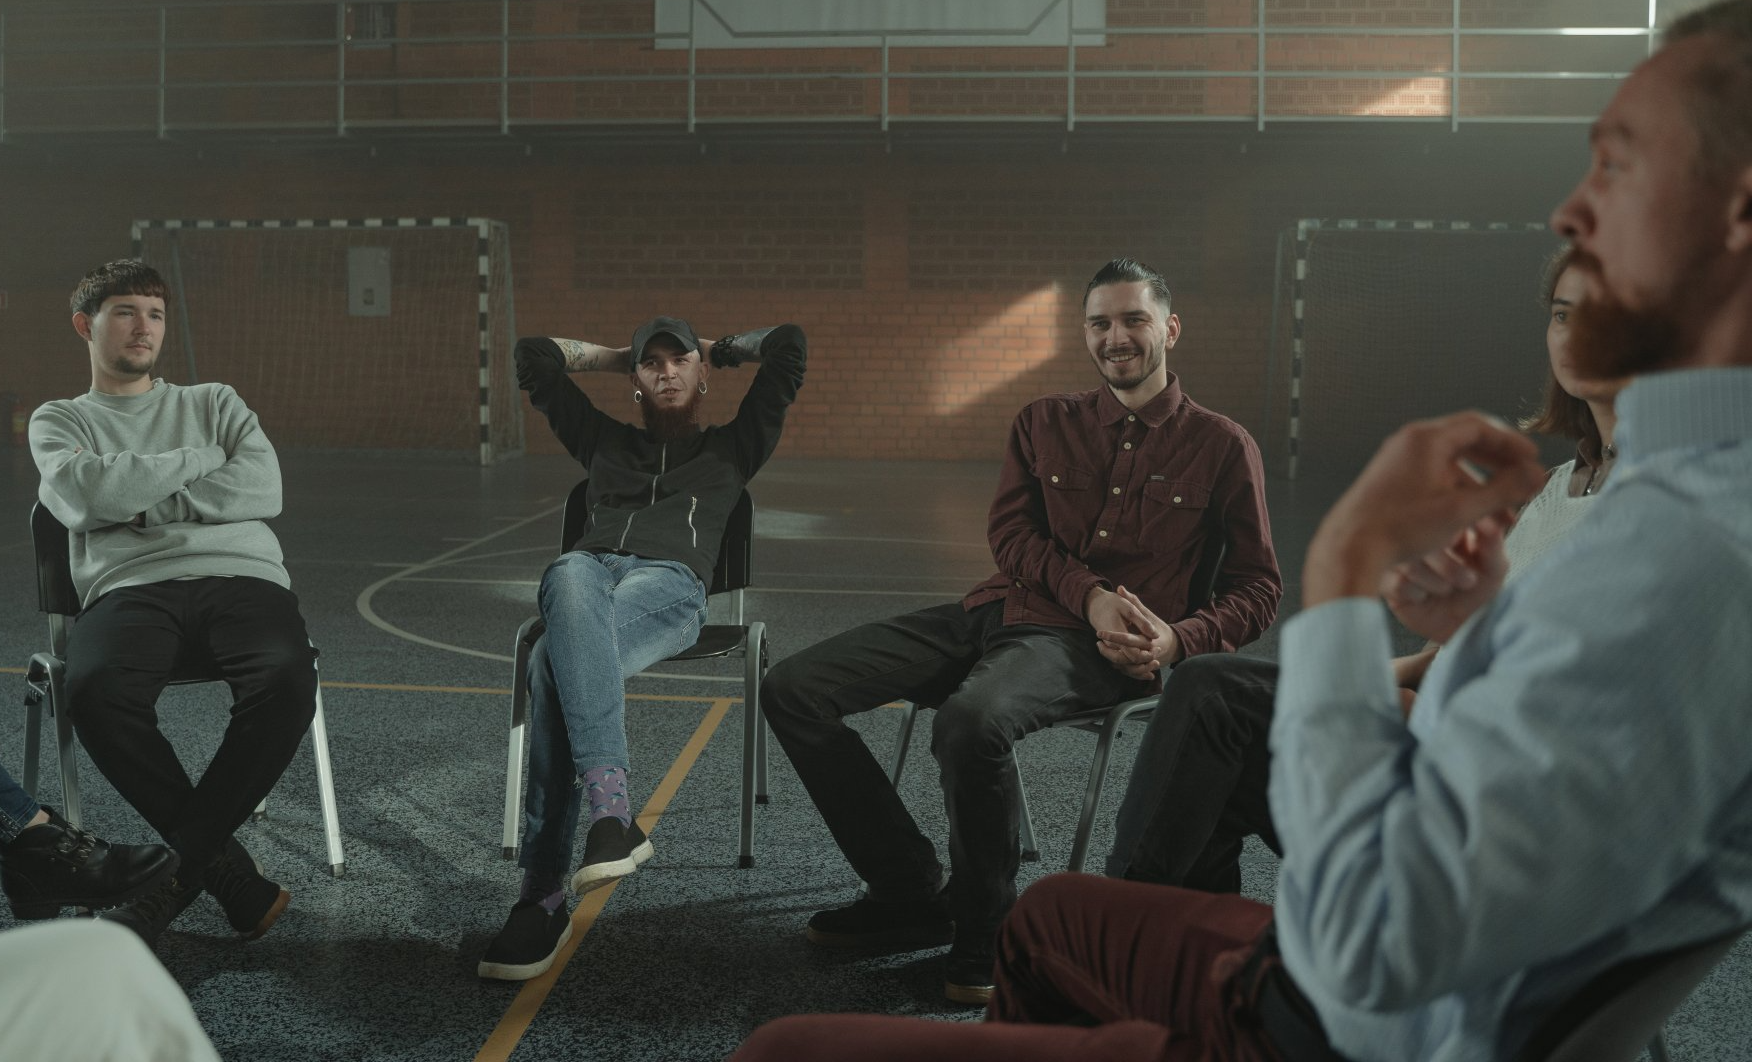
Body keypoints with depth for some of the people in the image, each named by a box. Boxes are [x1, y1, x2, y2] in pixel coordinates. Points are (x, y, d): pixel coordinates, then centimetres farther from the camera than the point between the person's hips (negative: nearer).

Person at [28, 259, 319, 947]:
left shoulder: (214, 402, 26)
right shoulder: (60, 420, 24)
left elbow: (263, 490, 6)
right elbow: (85, 496, -1)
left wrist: (143, 503, 1)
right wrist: (204, 460, 6)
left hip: (241, 575, 1)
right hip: (130, 588, 0)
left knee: (286, 680, -35)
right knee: (95, 690, -37)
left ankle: (175, 874, -20)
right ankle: (232, 876, -23)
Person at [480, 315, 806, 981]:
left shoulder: (732, 448, 31)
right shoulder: (606, 441, 37)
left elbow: (790, 344, 26)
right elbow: (532, 356, 40)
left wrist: (723, 348, 39)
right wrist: (615, 358, 46)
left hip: (670, 583, -2)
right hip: (589, 568, 3)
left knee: (555, 663, -36)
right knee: (570, 584, -40)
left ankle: (542, 897, -41)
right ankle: (610, 812, -52)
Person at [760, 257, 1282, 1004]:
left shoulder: (1221, 447, 10)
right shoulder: (1045, 421, 18)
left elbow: (1257, 587, 11)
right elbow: (1009, 531, 7)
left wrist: (1177, 640, -10)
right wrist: (1090, 593, -12)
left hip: (1090, 650, -5)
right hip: (999, 611, 5)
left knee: (970, 720, -40)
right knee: (792, 690, -10)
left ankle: (984, 927, -13)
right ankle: (910, 894, -1)